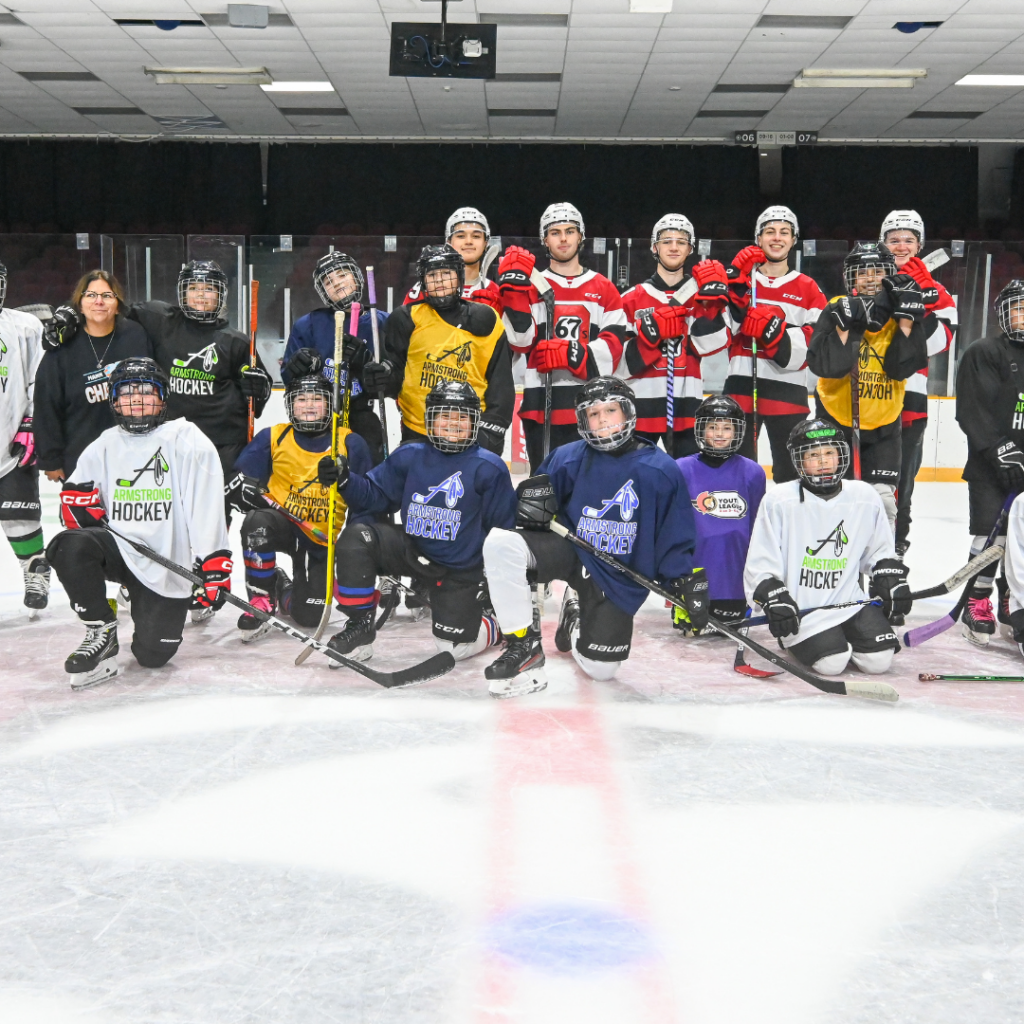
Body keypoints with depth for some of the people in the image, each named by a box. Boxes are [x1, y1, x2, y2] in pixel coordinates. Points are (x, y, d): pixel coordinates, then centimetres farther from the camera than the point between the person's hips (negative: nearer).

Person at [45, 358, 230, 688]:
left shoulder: (189, 441, -6)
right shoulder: (104, 446, 9)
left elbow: (208, 509, -13)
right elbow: (74, 498, 13)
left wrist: (214, 566, -19)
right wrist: (87, 513, -12)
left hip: (168, 565, -3)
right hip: (118, 548, 3)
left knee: (152, 655, -6)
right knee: (68, 547, -29)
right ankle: (101, 631, -9)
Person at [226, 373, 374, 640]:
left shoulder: (350, 444, -2)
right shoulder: (272, 438, -1)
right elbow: (236, 485, -1)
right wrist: (257, 497, -24)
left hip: (323, 540, 1)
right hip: (282, 526, 0)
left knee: (309, 615, -8)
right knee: (257, 522, -36)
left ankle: (284, 590, 31)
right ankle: (261, 599, -13)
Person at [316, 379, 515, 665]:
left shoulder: (489, 468, -10)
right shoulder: (409, 457, -1)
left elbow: (503, 529, -5)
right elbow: (374, 496, 2)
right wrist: (345, 479, -17)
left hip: (460, 569, -3)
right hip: (412, 550, 3)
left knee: (453, 645, -7)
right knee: (356, 539, -21)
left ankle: (497, 621, 28)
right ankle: (360, 626, -7)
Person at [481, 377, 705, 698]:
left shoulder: (662, 471, -8)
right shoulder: (567, 459, -6)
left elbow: (675, 539, -2)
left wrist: (690, 583, -8)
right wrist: (533, 507, -19)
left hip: (619, 580, 0)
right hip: (569, 549, 0)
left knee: (599, 668, 1)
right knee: (499, 542, -29)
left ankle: (577, 613, 38)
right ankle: (523, 645, -14)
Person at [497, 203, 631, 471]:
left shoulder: (604, 289, 12)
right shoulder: (533, 286, 10)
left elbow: (614, 344, 1)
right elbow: (521, 340, -4)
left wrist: (574, 353, -15)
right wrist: (514, 286, -12)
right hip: (542, 402, 0)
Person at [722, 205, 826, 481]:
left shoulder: (808, 288, 7)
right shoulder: (739, 276, 10)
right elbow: (722, 327, -4)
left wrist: (775, 330, -21)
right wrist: (736, 281, -15)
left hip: (787, 390, -1)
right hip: (741, 385, 1)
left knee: (791, 469, 3)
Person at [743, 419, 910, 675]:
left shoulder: (866, 497, 3)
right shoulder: (778, 501, -9)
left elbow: (881, 550, 19)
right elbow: (760, 563, -6)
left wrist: (891, 581, 6)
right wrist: (774, 598, -16)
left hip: (851, 602, 4)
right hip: (800, 609, -4)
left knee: (879, 660, -12)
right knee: (831, 663, -21)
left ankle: (844, 637, 19)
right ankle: (795, 640, 12)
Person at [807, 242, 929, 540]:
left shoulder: (904, 311, -3)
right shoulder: (836, 310, -9)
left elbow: (901, 367, -15)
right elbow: (826, 366, -21)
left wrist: (906, 319, -22)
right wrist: (844, 326, -30)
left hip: (883, 422, 2)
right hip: (836, 417, -2)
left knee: (882, 499, -1)